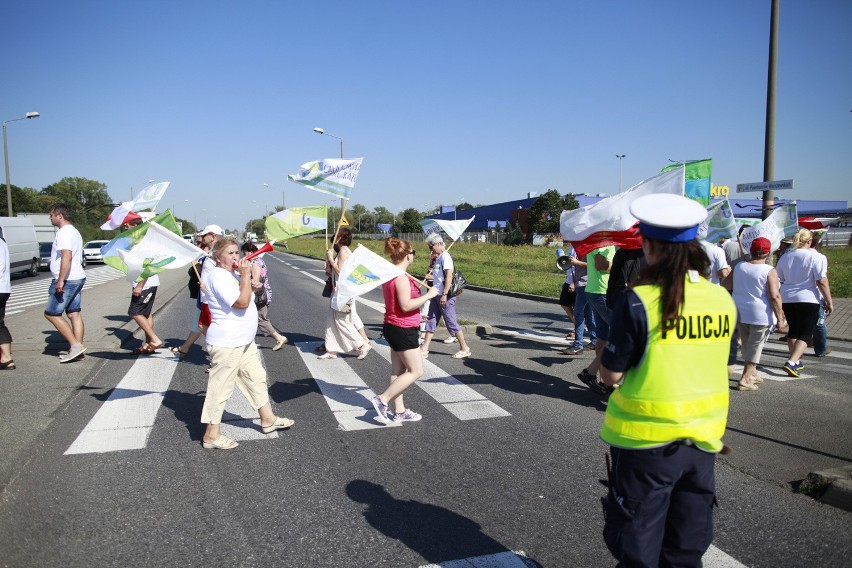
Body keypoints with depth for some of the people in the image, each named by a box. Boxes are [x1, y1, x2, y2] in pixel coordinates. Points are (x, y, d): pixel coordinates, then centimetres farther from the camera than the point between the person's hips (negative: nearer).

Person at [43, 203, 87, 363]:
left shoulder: (64, 232, -13)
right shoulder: (74, 231, 20)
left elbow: (67, 256, -24)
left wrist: (60, 280, -26)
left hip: (67, 280, -10)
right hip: (78, 278, 10)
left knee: (51, 314, -3)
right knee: (74, 314, 8)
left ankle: (75, 345, -8)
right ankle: (78, 349, 8)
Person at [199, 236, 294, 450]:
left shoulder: (229, 274, 15)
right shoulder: (218, 276, -19)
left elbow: (246, 297, 25)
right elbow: (242, 302, -26)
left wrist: (249, 281, 10)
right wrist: (245, 275, -22)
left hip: (243, 342, 11)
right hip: (227, 344, -11)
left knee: (256, 377, 18)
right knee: (220, 388, -2)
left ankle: (267, 419, 32)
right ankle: (211, 435, 9)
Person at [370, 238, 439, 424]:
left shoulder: (389, 275, 10)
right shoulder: (401, 278, -20)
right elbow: (406, 305, -27)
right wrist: (429, 295, -20)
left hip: (393, 327, 10)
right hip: (403, 330, -10)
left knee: (398, 371, 13)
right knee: (416, 371, -2)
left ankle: (399, 411, 20)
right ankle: (383, 400, -3)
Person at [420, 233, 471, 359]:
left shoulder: (445, 256, -14)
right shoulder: (439, 257, 14)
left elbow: (449, 276, -21)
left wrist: (444, 294, -24)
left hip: (445, 296, -9)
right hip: (436, 295, 9)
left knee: (451, 322, -1)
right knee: (431, 321, 8)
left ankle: (464, 349, 11)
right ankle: (424, 350, 12)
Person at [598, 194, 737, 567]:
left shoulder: (639, 301, -20)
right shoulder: (722, 299, -3)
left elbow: (610, 375, -15)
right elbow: (716, 365, 9)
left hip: (647, 440, -5)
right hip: (703, 437, 5)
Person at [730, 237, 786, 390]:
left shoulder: (739, 267, 4)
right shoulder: (769, 271, -12)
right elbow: (774, 296, -17)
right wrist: (780, 318, -12)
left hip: (740, 312, 6)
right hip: (760, 315, -5)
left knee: (747, 344, 19)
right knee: (755, 347, 2)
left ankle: (752, 373, 31)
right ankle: (745, 380, -1)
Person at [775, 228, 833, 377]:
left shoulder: (784, 257, 7)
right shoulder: (817, 257, -9)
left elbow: (778, 280, 13)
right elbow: (822, 282, -13)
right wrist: (829, 302, -5)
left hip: (787, 299, 5)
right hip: (808, 299, -5)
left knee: (793, 330, 19)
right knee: (806, 333, -1)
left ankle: (796, 361, 28)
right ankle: (791, 363, -17)